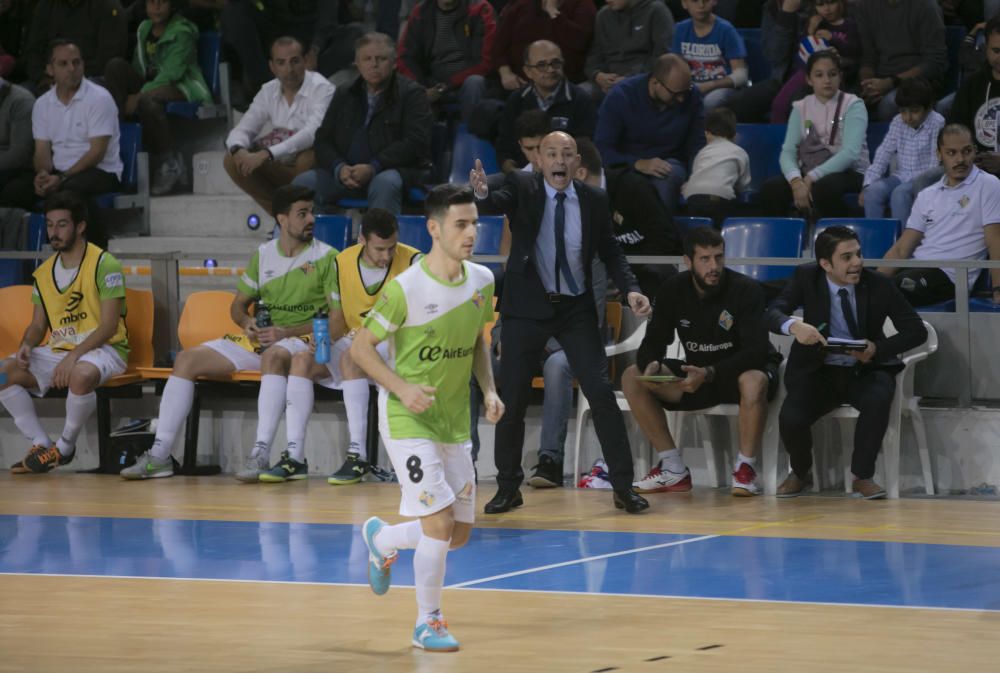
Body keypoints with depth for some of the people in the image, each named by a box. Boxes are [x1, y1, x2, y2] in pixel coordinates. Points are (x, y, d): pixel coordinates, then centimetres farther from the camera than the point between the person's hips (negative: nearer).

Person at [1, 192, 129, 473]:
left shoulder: (105, 265, -10)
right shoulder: (44, 273, 10)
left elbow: (109, 326, -15)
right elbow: (38, 325, 15)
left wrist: (74, 356, -26)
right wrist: (27, 345, -9)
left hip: (103, 349, -6)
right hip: (58, 350, 6)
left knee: (81, 374, -41)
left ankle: (65, 447, -15)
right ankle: (41, 444, -8)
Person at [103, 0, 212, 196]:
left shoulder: (182, 31, -9)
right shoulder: (144, 29, 13)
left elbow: (171, 73, -19)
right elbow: (139, 69, 13)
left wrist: (139, 95, -28)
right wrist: (131, 92, -8)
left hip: (184, 87, -7)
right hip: (152, 84, 7)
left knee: (147, 101, -39)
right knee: (115, 65, -15)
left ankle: (168, 163, -24)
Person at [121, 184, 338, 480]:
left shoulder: (326, 257, -2)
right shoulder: (263, 255, 14)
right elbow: (238, 305, 21)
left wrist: (286, 332, -18)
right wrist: (247, 323, -4)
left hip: (301, 340, -6)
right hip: (258, 340, 6)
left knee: (275, 355, -42)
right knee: (187, 359, -10)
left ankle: (261, 455, -48)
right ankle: (159, 454, -13)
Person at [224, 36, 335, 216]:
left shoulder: (321, 88, -14)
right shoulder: (268, 92, 4)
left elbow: (314, 133, -30)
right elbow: (241, 130, 1)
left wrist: (267, 154, -39)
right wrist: (239, 150, -26)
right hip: (281, 170, 5)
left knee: (309, 156, -39)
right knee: (232, 161, -14)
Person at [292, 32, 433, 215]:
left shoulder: (412, 94, 3)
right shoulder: (344, 96, 19)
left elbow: (415, 142, -9)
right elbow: (323, 140, 14)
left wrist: (373, 168, -20)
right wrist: (339, 168, -10)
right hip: (347, 171, 5)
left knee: (385, 183, -40)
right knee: (302, 183, -19)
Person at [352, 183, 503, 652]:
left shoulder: (482, 281, 0)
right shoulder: (405, 289, -18)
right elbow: (361, 347, -10)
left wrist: (489, 390, 1)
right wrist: (402, 387, -22)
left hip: (455, 424, 6)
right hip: (408, 421, -6)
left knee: (459, 535, 9)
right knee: (439, 522, -15)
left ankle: (381, 539, 38)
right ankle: (427, 624, 3)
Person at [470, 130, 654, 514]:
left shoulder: (594, 201, 0)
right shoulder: (522, 188, -6)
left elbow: (610, 253, 7)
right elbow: (501, 201, -26)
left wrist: (630, 289, -8)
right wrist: (483, 194, -49)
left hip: (576, 309, 1)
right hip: (527, 308, -1)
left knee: (601, 393, -6)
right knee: (512, 398, 3)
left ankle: (623, 487, 2)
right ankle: (508, 488, 17)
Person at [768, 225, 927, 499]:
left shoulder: (879, 285, -7)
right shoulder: (806, 278, -4)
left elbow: (916, 331, -6)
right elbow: (773, 313, -13)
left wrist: (877, 349, -23)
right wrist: (794, 326, -37)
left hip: (865, 371, -1)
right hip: (818, 371, 1)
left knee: (878, 398, -36)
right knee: (791, 419, -26)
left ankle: (863, 476, -16)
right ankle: (801, 472, 10)